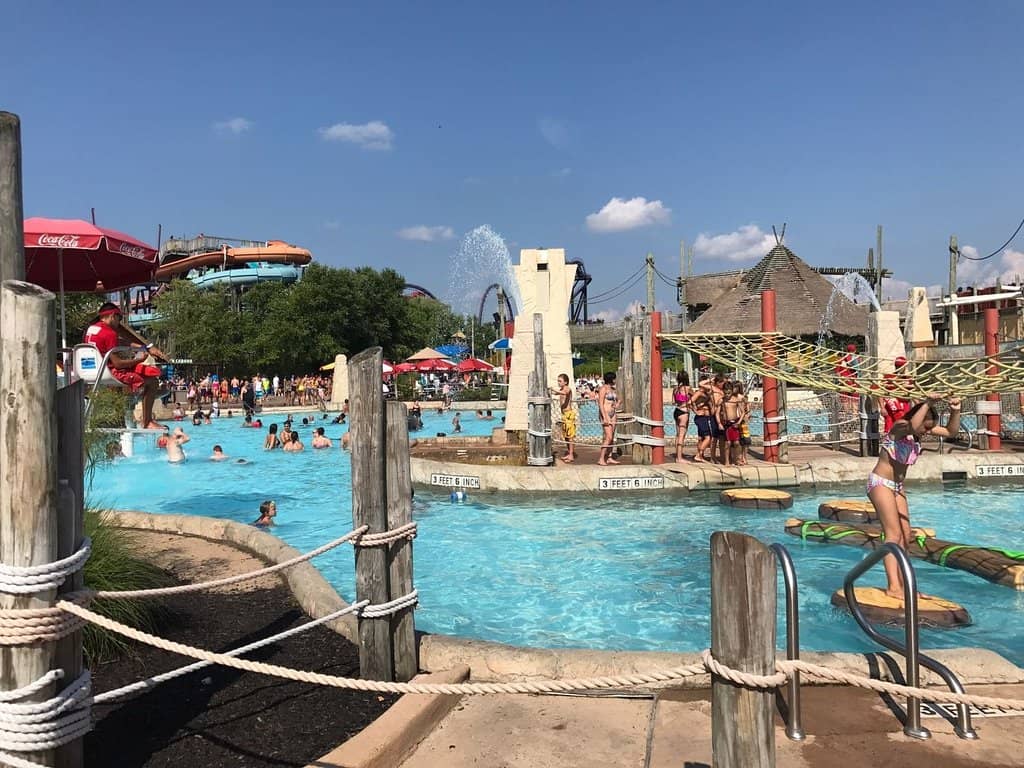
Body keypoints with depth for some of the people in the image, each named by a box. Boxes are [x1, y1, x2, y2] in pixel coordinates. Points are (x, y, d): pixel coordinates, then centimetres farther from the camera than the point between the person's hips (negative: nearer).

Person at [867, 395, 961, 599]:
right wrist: (928, 403, -41)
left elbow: (951, 431, 5)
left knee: (905, 536, 8)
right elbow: (912, 426, -44)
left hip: (898, 487, 9)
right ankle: (893, 587, -15)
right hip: (880, 483, -9)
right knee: (894, 534, -14)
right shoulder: (899, 426, -20)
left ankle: (902, 584, 14)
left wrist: (955, 410, -10)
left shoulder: (920, 431, 4)